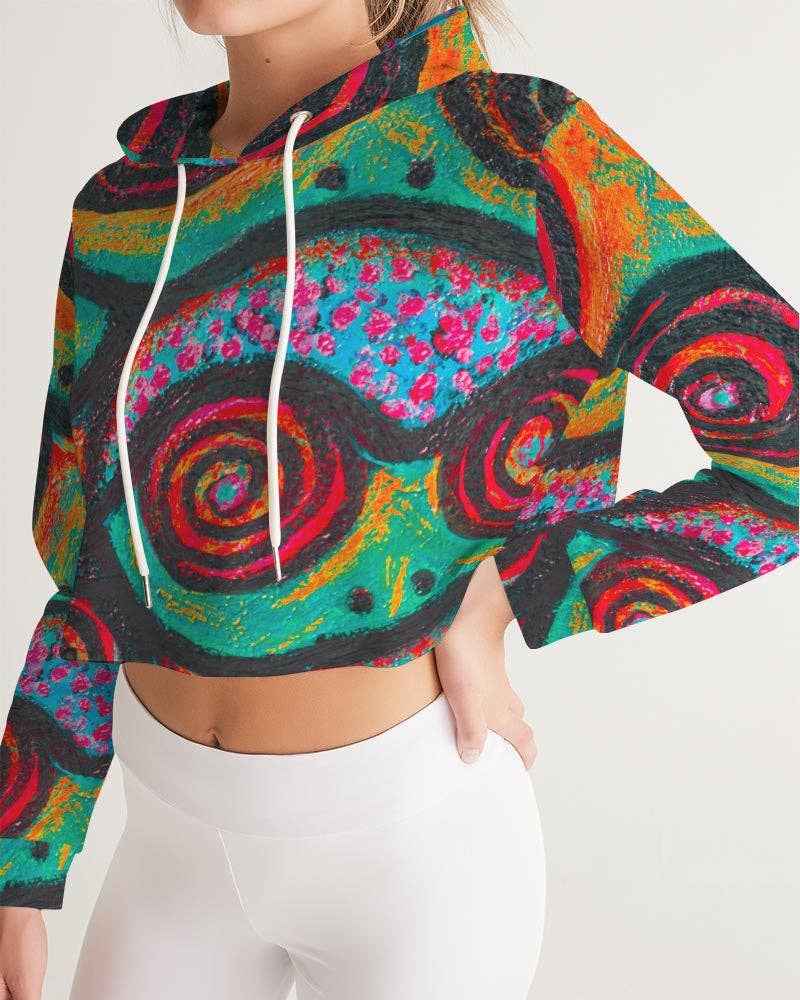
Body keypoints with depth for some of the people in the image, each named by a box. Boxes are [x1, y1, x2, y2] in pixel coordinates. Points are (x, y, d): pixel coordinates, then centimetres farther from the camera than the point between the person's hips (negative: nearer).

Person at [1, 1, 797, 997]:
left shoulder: (511, 140, -15)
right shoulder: (122, 212, 1)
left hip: (413, 827, -4)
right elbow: (101, 559, 6)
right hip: (182, 834, 5)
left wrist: (495, 601, -18)